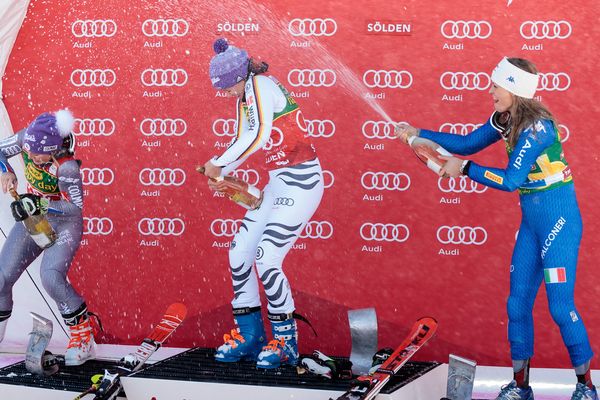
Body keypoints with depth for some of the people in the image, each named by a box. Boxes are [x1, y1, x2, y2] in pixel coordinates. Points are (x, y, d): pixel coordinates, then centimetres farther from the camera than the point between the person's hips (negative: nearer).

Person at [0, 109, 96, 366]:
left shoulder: (67, 167, -32)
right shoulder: (26, 138, -16)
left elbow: (75, 207, -25)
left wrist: (39, 205, -36)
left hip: (63, 223, -6)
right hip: (31, 219, 6)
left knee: (51, 277, -27)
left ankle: (84, 337, -10)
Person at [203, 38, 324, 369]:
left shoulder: (260, 85, -15)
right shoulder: (245, 96, 13)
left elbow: (259, 135, -29)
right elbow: (243, 140, 20)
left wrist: (218, 163, -21)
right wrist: (220, 174, 4)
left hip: (301, 183, -10)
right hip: (278, 183, 10)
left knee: (266, 260, -14)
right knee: (239, 252, 7)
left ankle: (286, 342, 1)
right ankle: (249, 336, 17)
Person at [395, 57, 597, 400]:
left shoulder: (536, 127, -21)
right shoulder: (507, 120, 4)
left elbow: (510, 180, -23)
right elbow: (468, 143, 14)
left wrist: (464, 168, -15)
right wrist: (418, 134, 8)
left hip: (559, 220, -9)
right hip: (532, 220, 9)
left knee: (561, 305, -7)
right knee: (518, 302, 9)